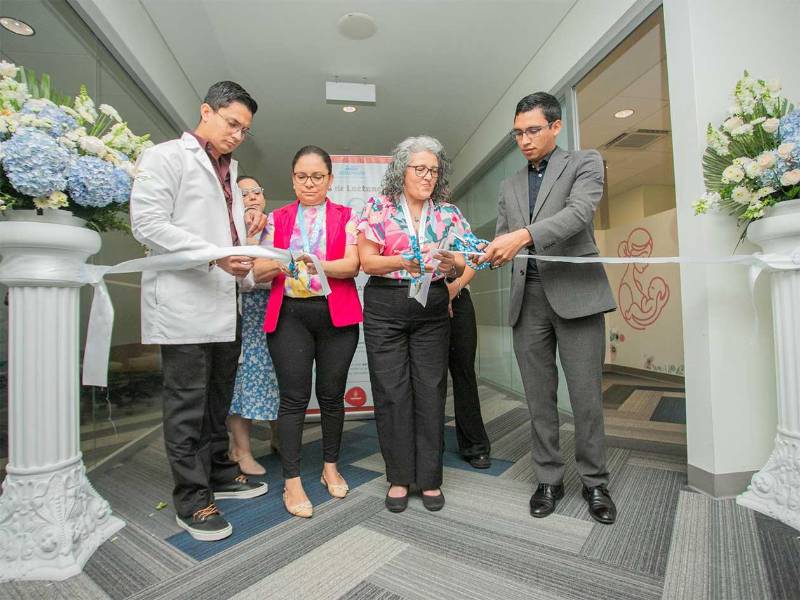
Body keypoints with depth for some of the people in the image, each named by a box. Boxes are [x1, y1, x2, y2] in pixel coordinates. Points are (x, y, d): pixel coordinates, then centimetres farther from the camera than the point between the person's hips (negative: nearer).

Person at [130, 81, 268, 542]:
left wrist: (246, 236, 8)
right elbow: (148, 223, -14)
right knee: (187, 405, 1)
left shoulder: (228, 171, 22)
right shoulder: (166, 157, -1)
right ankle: (193, 499, 14)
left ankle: (218, 472, 31)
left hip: (226, 305, 8)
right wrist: (216, 254, -22)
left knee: (219, 399, 16)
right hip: (184, 305, -8)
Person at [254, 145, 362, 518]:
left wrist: (318, 265, -24)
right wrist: (279, 264, -18)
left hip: (336, 315, 0)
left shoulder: (346, 217, 9)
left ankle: (330, 467, 28)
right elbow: (258, 272, 4)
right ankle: (292, 482, 11)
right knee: (293, 397, -2)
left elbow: (352, 266, -5)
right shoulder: (277, 219, 12)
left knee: (331, 395, 8)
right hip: (289, 315, 0)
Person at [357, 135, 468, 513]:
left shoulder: (448, 213, 10)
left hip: (432, 310, 2)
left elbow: (460, 265, 4)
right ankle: (399, 477, 19)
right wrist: (403, 261, -21)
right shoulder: (378, 208, 3)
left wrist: (452, 265, -19)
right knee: (391, 392, 2)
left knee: (431, 391, 2)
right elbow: (366, 261, -4)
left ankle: (429, 478, 18)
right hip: (385, 308, -1)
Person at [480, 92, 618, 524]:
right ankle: (549, 479, 21)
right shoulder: (509, 186, 20)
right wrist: (478, 256, -8)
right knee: (539, 396, 7)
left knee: (586, 394, 1)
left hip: (574, 292, -3)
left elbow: (579, 212, -12)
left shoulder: (584, 163, 7)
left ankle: (595, 481, 20)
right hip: (527, 297, 4)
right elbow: (501, 240, 14)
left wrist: (523, 236, -26)